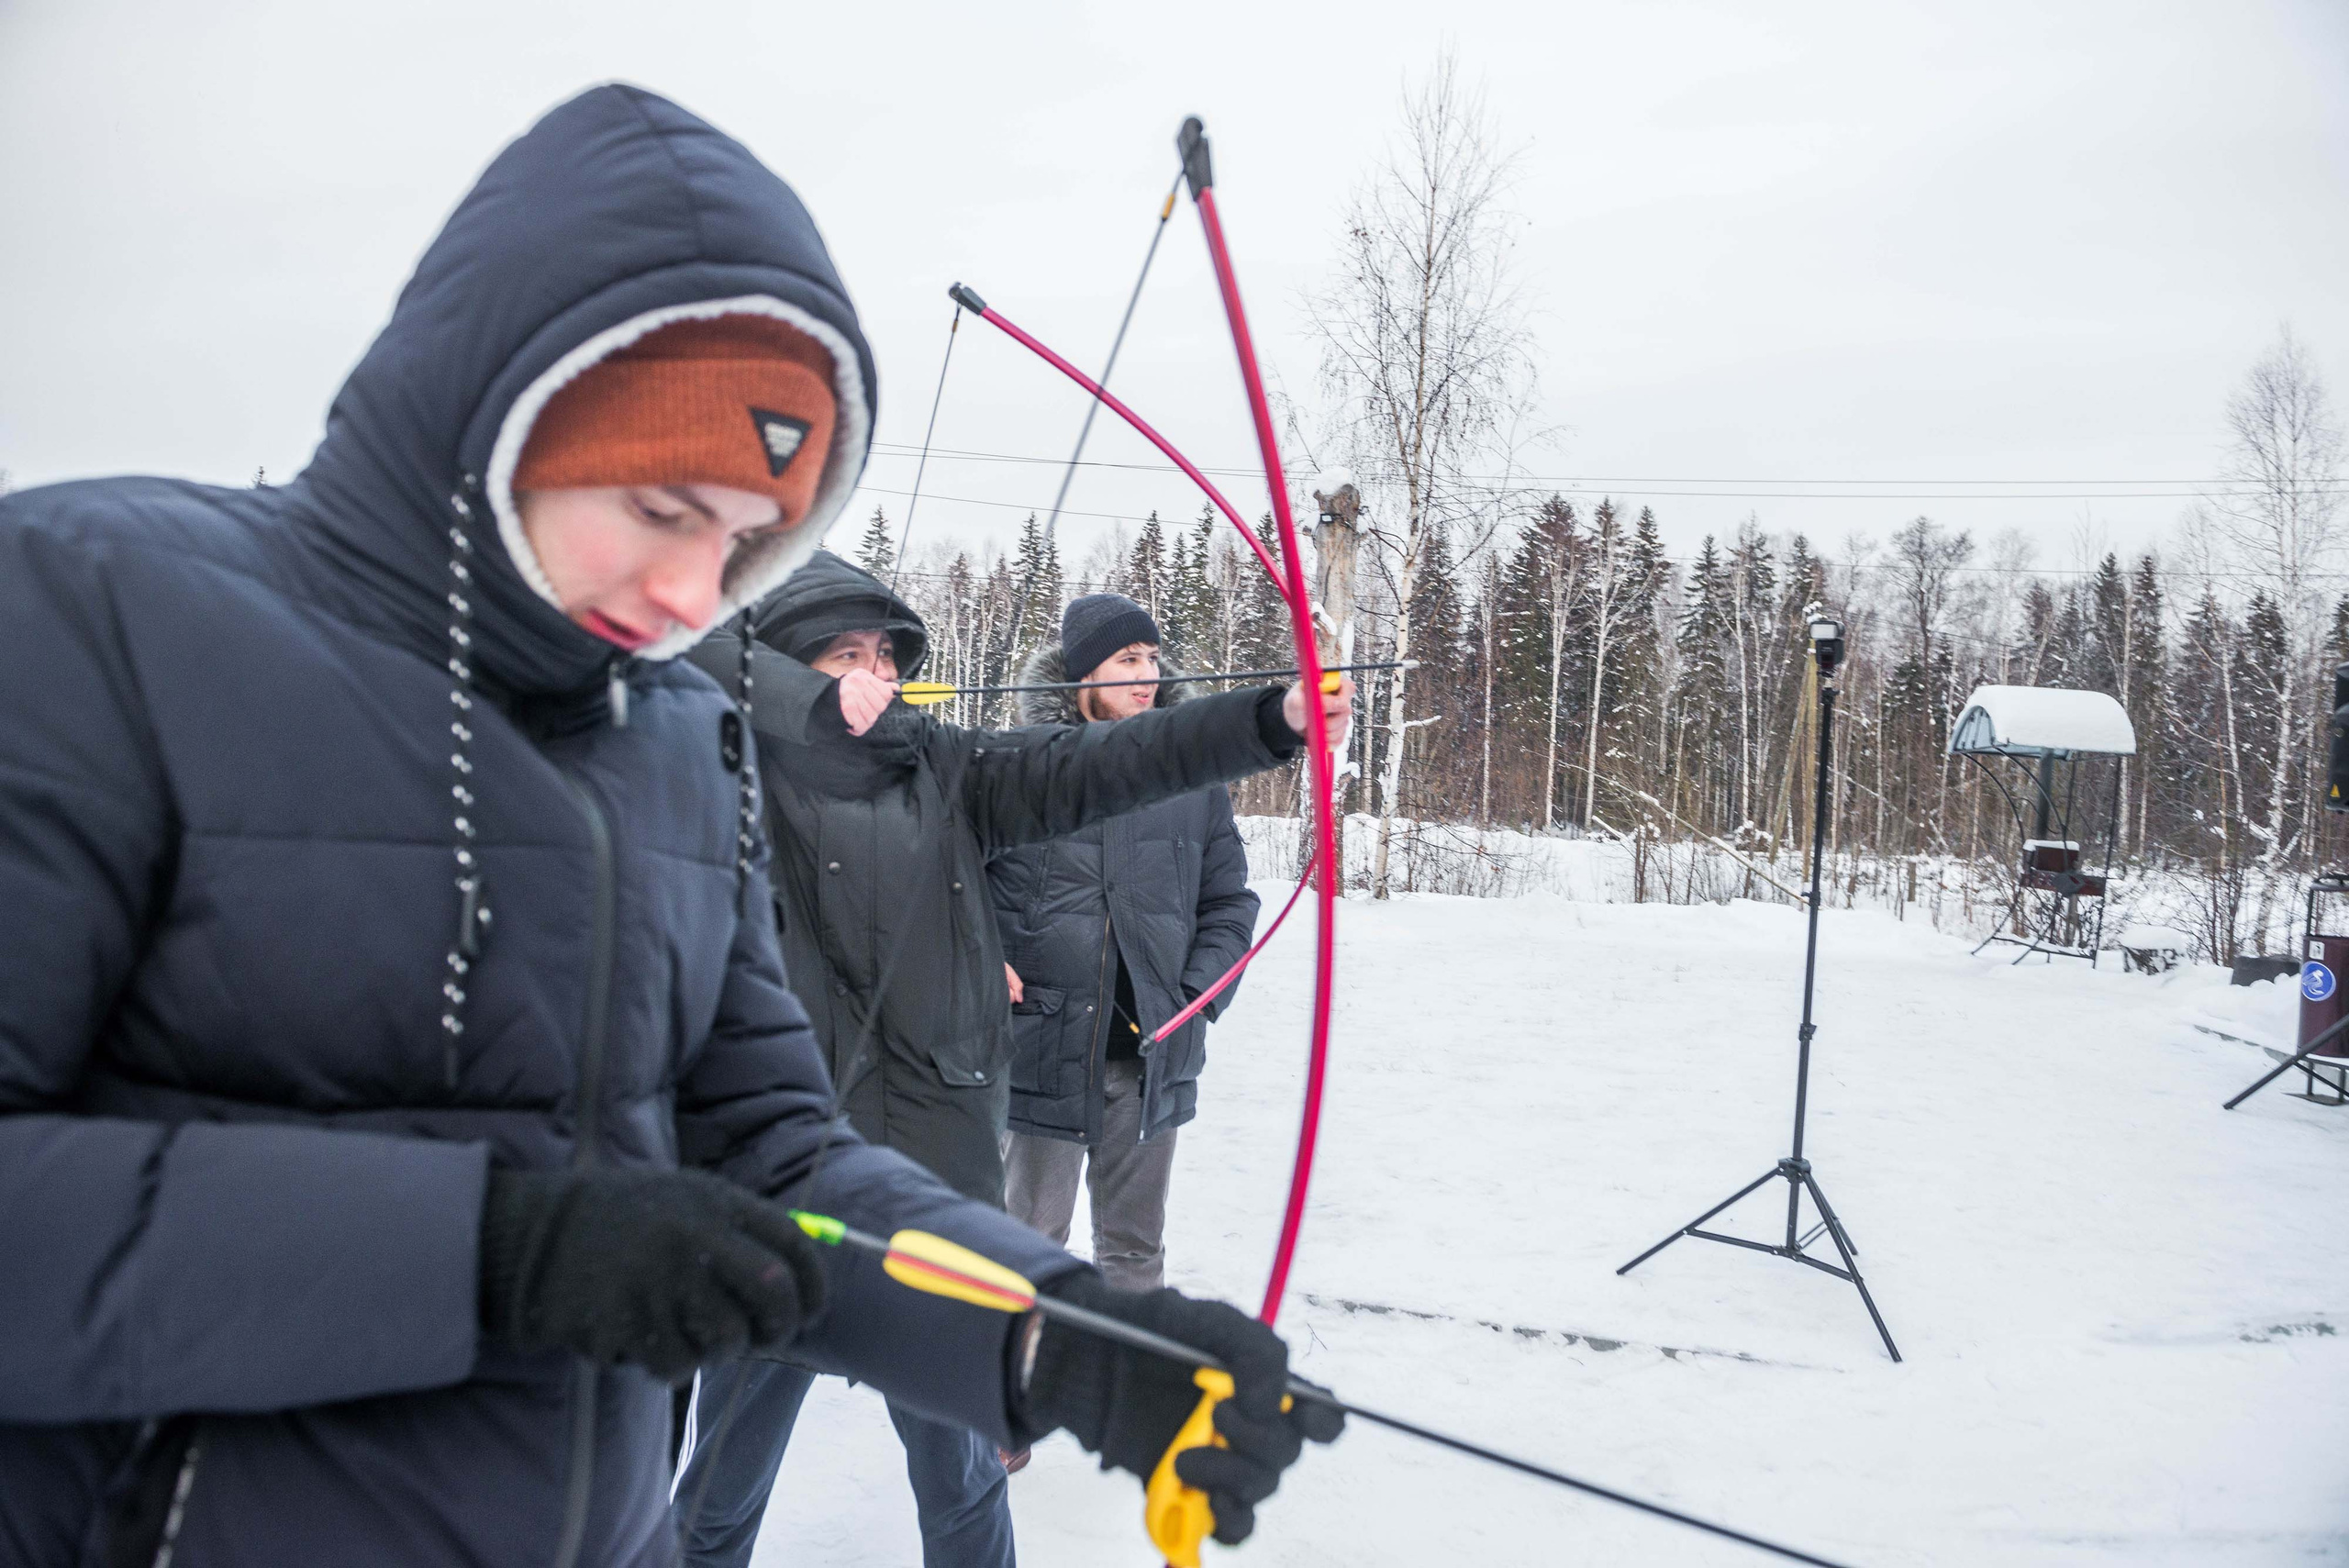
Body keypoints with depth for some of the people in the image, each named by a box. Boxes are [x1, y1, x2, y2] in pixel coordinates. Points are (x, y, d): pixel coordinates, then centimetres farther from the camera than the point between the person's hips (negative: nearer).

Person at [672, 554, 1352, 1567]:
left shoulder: (949, 767, 7)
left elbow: (1104, 763, -3)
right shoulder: (747, 768, -2)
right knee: (732, 1462, 14)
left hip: (940, 1170, 3)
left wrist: (1272, 718, -14)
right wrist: (812, 699, -20)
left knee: (961, 1465, 14)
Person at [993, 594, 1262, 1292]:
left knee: (1135, 1245, 15)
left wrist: (1199, 993, -2)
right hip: (1043, 1050, -3)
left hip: (1153, 1055, 3)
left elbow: (1229, 900, 11)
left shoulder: (1191, 774, 5)